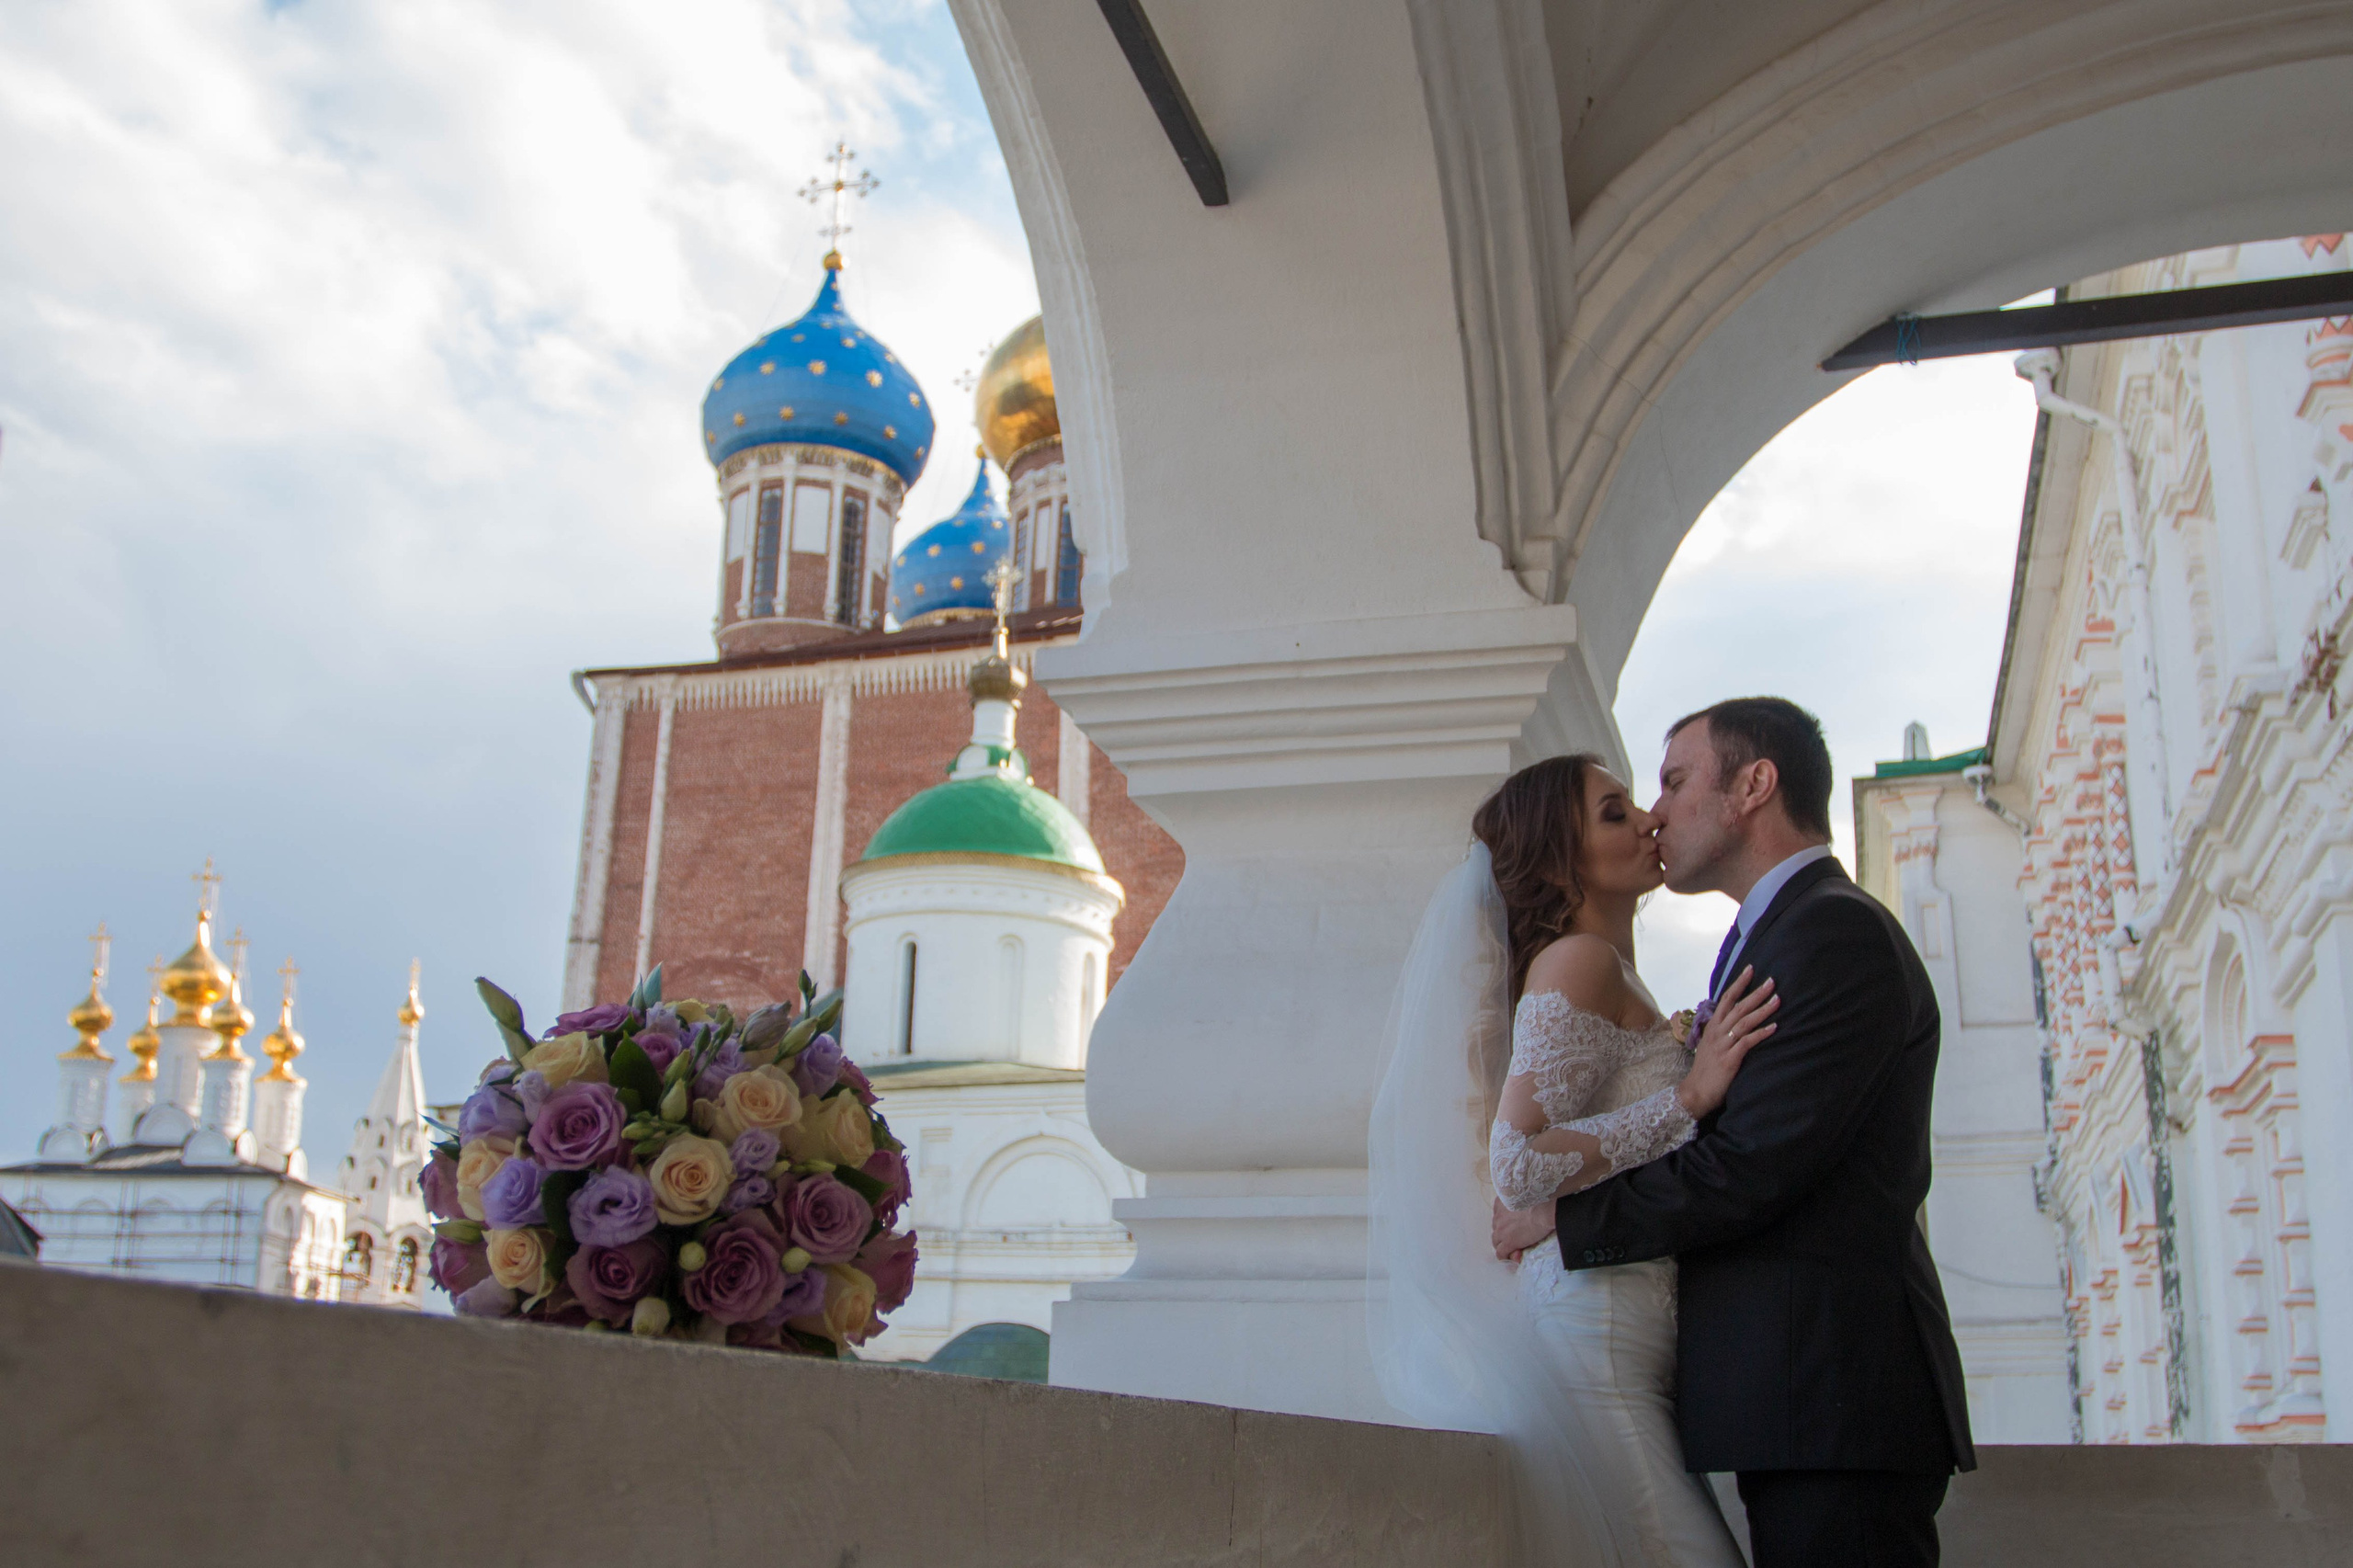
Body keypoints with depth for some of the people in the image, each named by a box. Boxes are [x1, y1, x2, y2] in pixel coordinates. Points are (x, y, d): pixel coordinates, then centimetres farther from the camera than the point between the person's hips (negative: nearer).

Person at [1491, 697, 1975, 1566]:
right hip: (1805, 1397, 10)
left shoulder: (1836, 930, -10)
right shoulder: (1784, 936, 22)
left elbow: (1751, 1165, -17)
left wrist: (1562, 1218, -9)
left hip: (1833, 1397, -10)